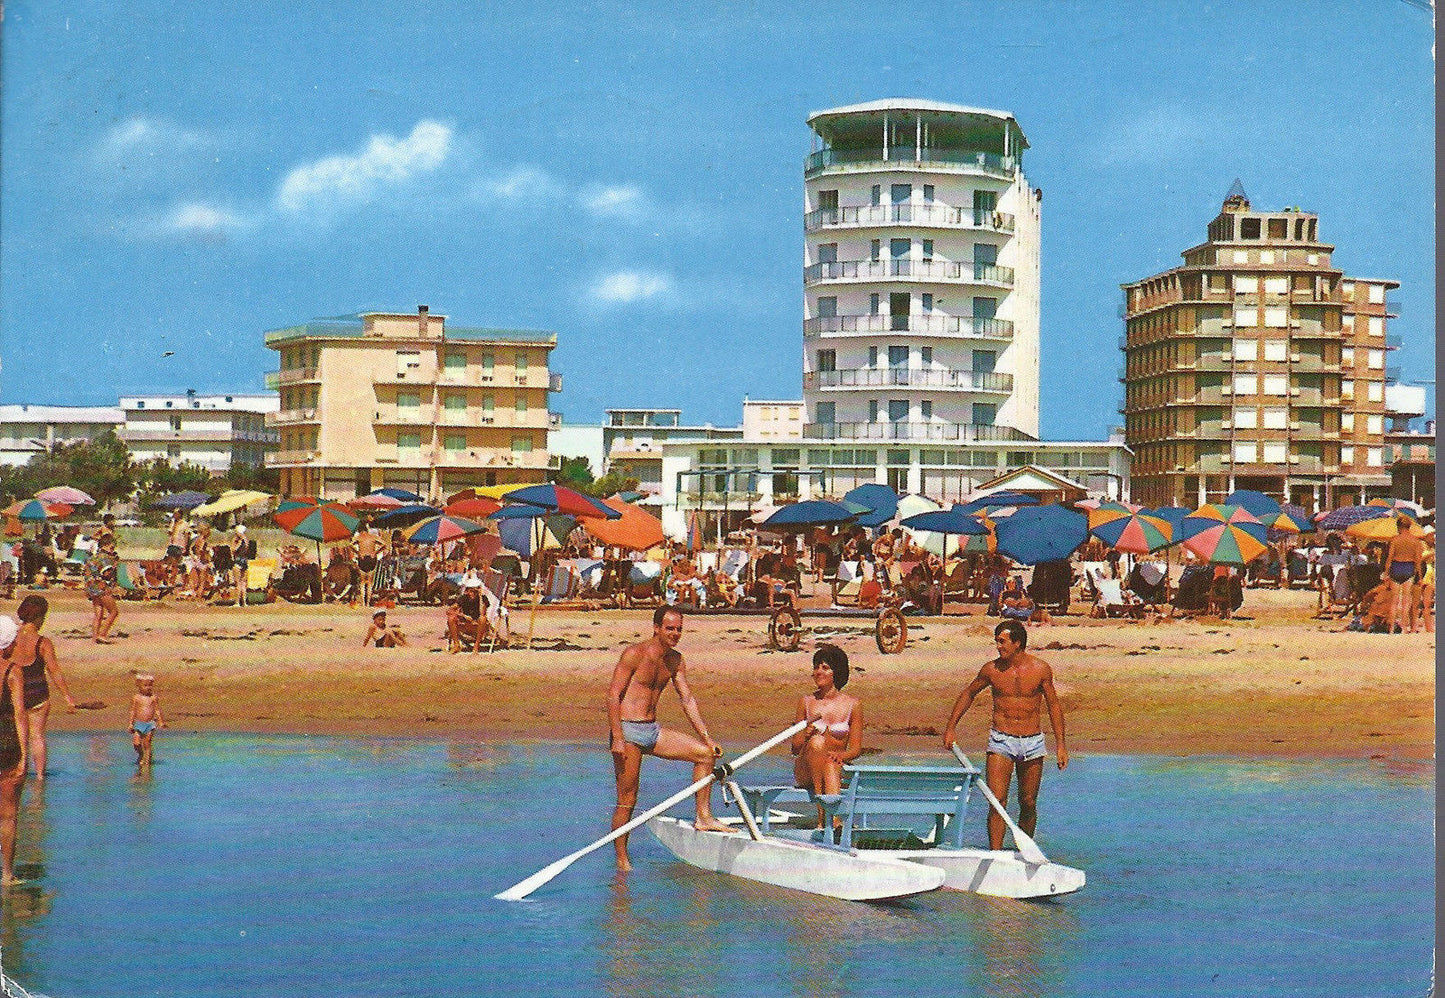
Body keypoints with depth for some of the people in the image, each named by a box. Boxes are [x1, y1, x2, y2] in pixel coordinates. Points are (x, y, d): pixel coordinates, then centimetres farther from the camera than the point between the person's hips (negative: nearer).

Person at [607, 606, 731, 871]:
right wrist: (617, 739, -21)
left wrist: (706, 736, 6)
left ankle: (703, 818, 7)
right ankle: (621, 860, 5)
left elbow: (687, 699, 14)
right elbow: (613, 695, -15)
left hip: (653, 730, 7)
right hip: (628, 730, -7)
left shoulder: (675, 660, 9)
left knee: (705, 753, 0)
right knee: (627, 800, -5)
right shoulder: (635, 655, -13)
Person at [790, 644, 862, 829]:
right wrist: (806, 735, -15)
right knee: (817, 741, -33)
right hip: (805, 772, 1)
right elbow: (795, 748, 8)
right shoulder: (806, 702, 7)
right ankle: (821, 816, -36)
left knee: (831, 765, -38)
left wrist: (840, 755, -17)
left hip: (837, 767, -1)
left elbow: (856, 749, 5)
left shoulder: (852, 705, 4)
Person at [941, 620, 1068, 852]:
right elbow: (968, 694, 14)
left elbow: (1054, 706, 6)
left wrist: (1061, 745, 4)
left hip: (1032, 743, 0)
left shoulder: (1040, 669, -3)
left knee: (1028, 804, 7)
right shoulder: (992, 670, -2)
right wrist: (950, 728, 12)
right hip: (1001, 741, 0)